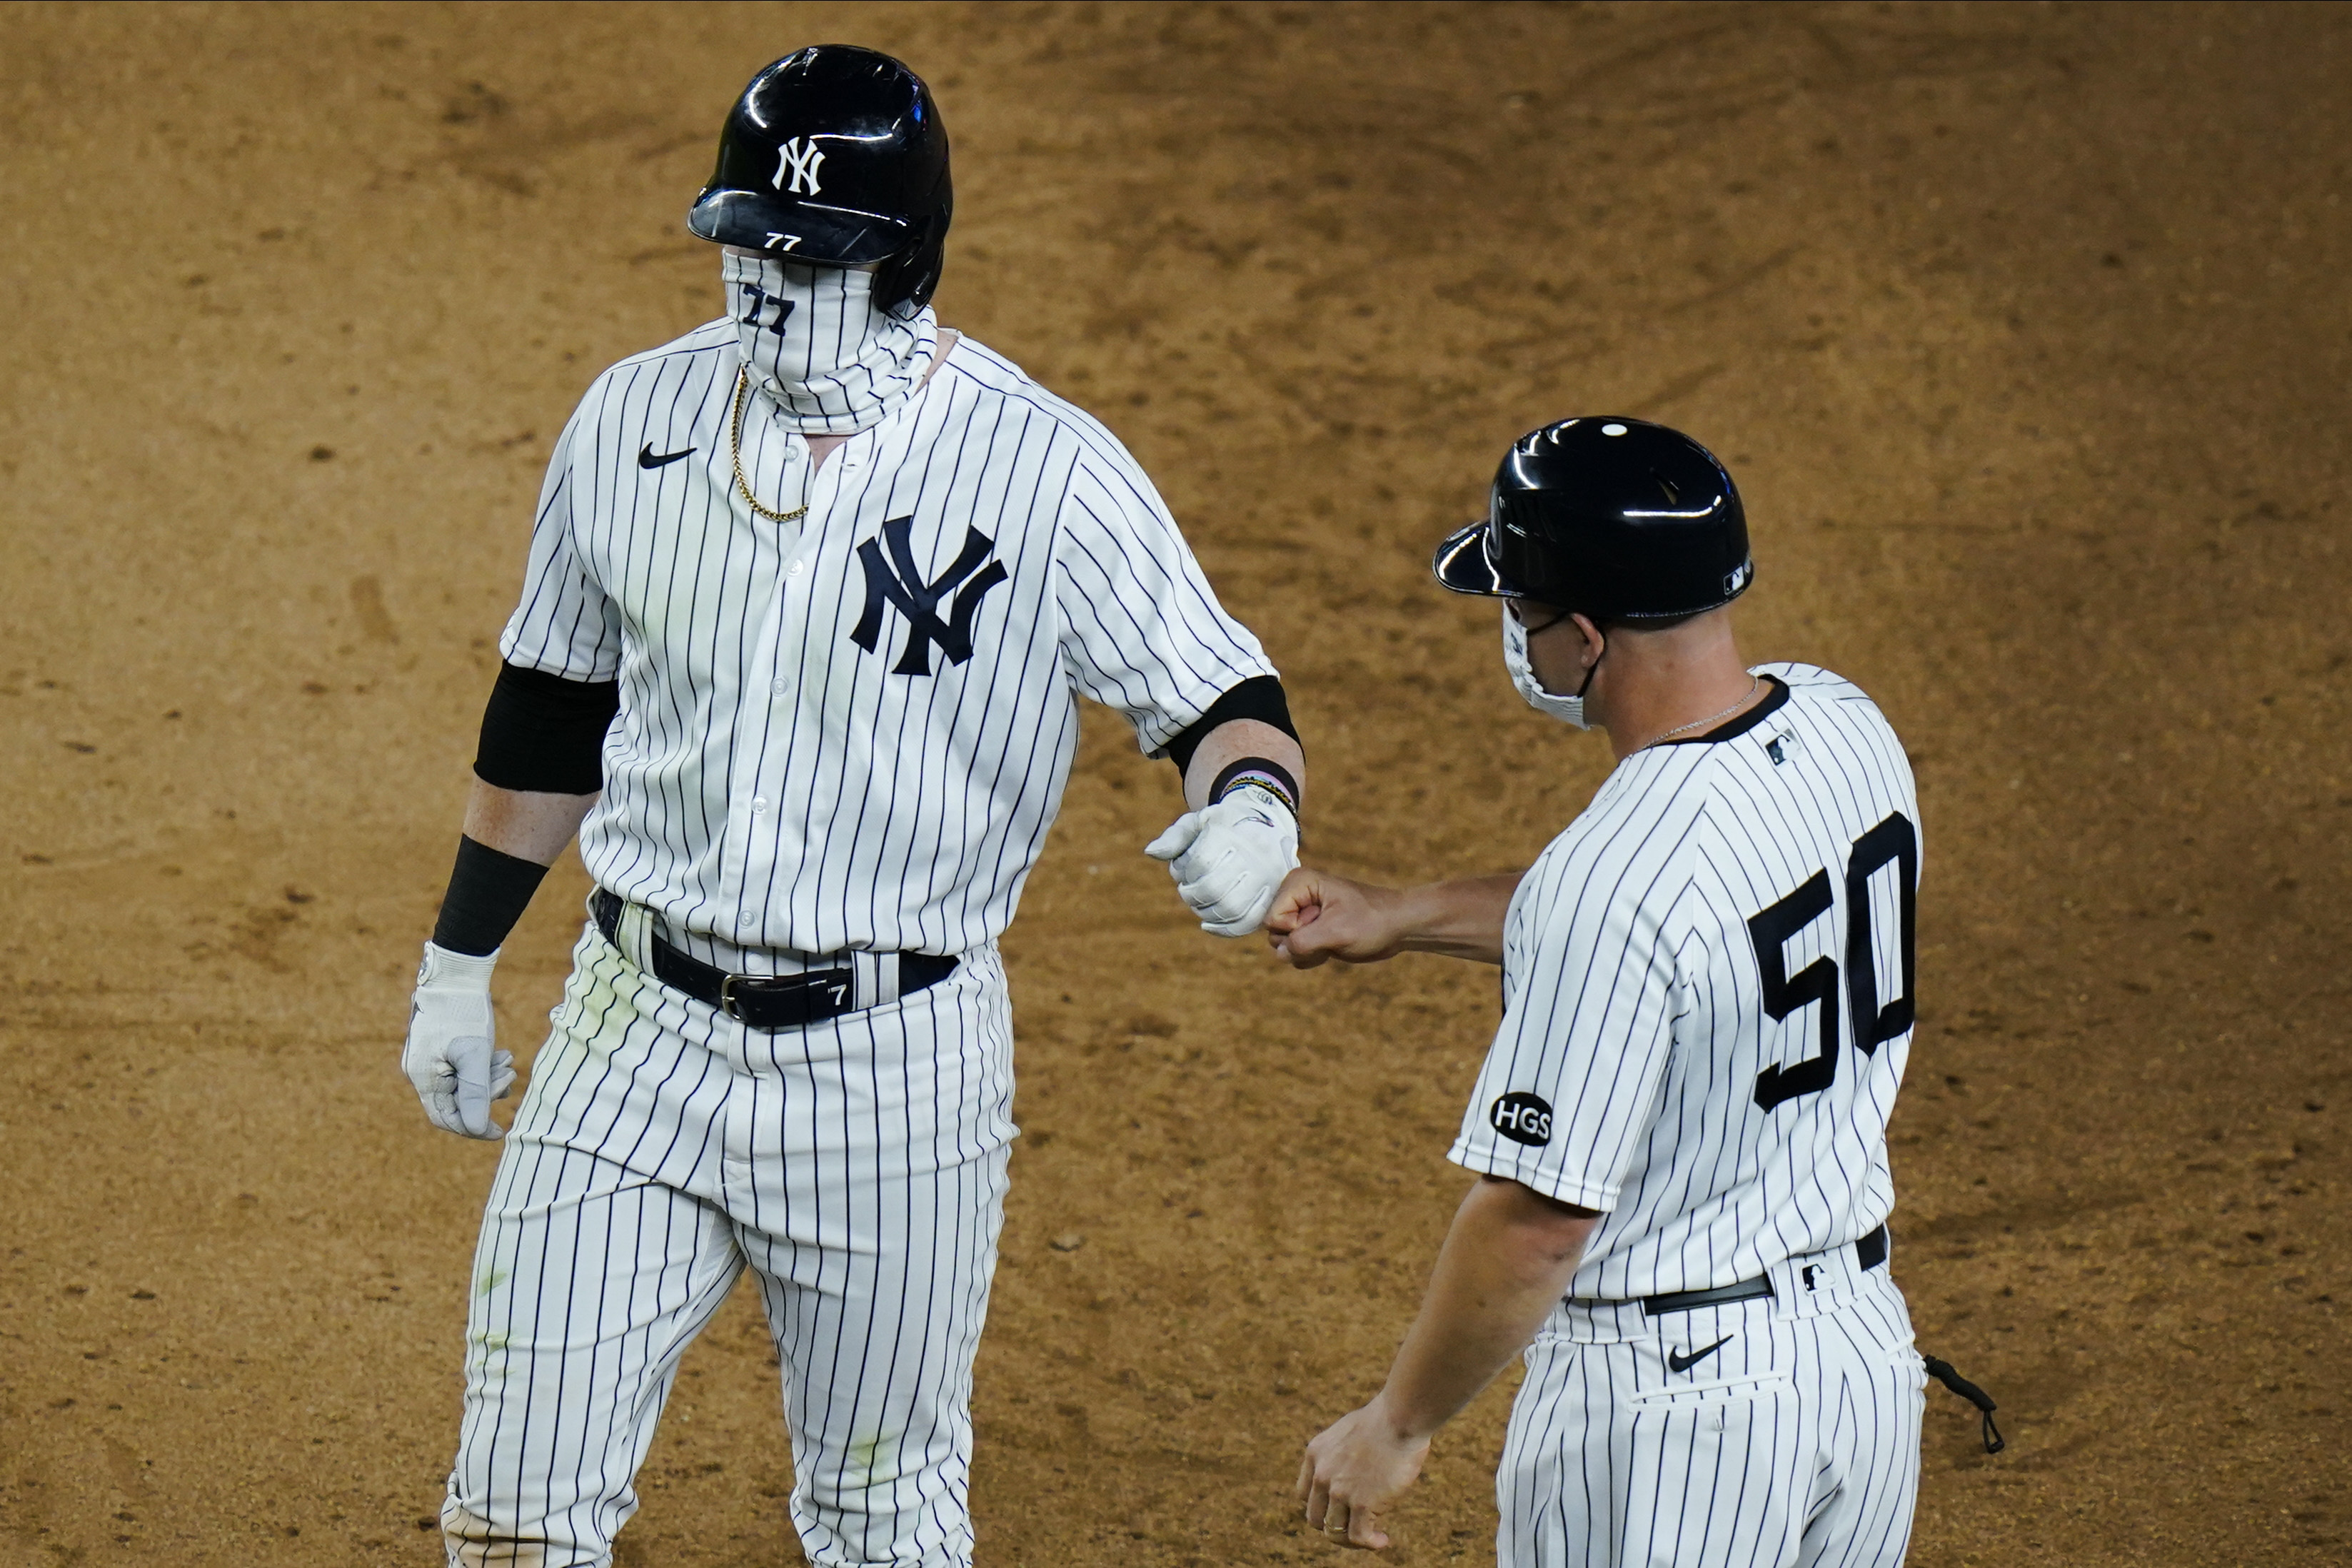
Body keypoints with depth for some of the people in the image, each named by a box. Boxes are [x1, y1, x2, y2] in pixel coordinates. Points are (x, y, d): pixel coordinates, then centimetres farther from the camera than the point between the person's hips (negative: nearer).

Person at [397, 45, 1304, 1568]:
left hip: (896, 1058, -3)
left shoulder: (1049, 469, -12)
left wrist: (1248, 807, -35)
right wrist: (459, 965, 16)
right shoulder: (638, 418, 1)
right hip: (639, 1035, 3)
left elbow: (1219, 690, -11)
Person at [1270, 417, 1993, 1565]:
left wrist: (1397, 1425, -8)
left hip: (1669, 1400, -8)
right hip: (1869, 1344, 8)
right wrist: (1401, 919, 20)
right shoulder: (1844, 729, -2)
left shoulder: (1609, 884, -26)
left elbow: (1537, 1219, -22)